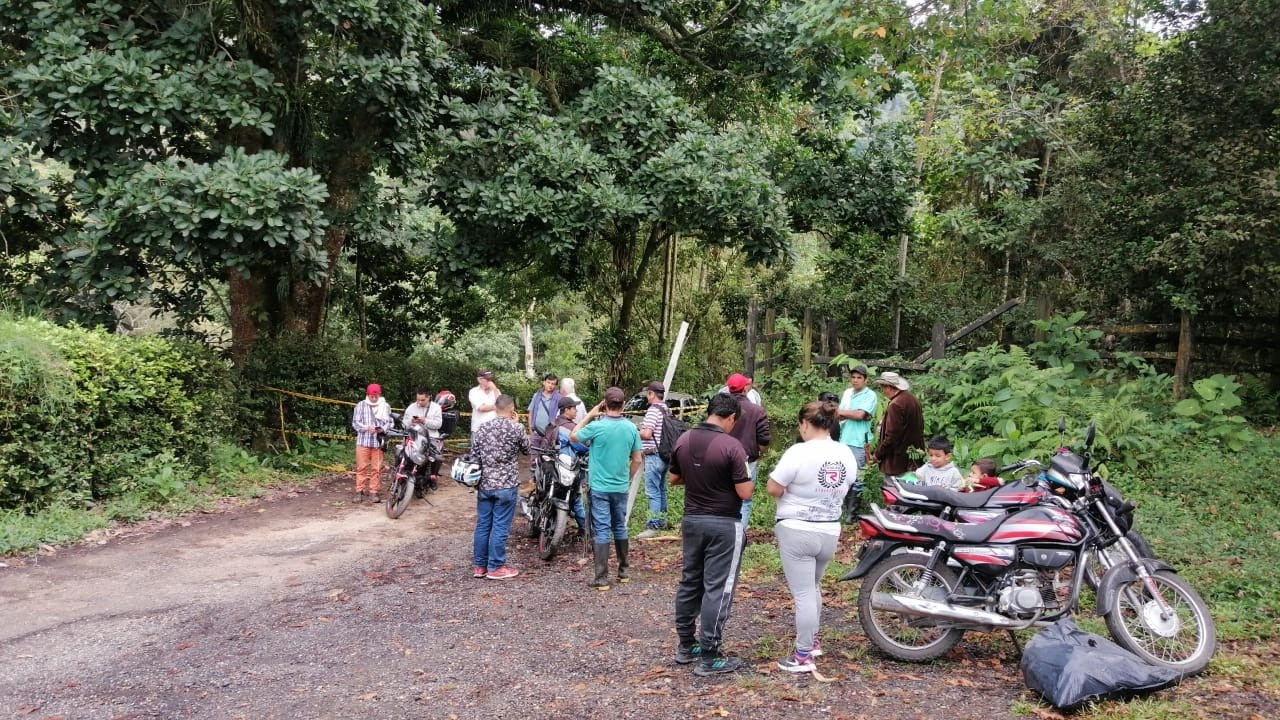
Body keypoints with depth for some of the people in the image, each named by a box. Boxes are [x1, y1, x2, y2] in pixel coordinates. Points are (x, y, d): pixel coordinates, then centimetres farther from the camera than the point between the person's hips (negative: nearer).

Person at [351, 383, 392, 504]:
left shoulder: (386, 406, 7)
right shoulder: (361, 405, 4)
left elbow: (391, 422, 10)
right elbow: (355, 422, 2)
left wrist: (383, 429, -11)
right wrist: (367, 428, -15)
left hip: (379, 441, 1)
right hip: (363, 440, -1)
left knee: (376, 468, 2)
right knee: (361, 467, 2)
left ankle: (373, 492, 10)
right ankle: (359, 491, 9)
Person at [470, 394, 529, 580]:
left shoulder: (482, 428, 4)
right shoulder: (516, 428, -9)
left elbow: (474, 455, 8)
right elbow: (527, 450, 7)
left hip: (484, 484, 5)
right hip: (506, 485, -5)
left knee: (482, 525, 11)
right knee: (500, 527, 1)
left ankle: (479, 566, 18)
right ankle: (495, 567, 7)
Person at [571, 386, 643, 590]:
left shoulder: (597, 427, -16)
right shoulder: (631, 428, -3)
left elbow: (573, 436, 2)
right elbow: (637, 460, 4)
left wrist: (589, 415, 6)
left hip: (600, 487, -4)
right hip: (621, 487, 4)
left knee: (602, 531, -2)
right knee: (620, 528, 18)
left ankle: (602, 578, -2)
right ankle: (623, 571, 29)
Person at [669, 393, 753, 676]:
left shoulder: (683, 440, 0)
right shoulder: (731, 446, -18)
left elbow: (674, 479, 12)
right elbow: (744, 493, -17)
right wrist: (747, 477, 3)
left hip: (692, 520, 6)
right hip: (724, 525, -6)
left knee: (689, 582, 16)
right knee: (718, 588, -1)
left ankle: (686, 644, 26)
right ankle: (709, 656, 2)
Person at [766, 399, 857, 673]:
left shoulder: (798, 452, -19)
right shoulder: (846, 454, 1)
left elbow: (773, 489, -16)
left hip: (797, 530, -6)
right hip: (830, 531, 7)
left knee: (803, 594, -1)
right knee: (813, 587, 25)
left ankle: (803, 656, 4)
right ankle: (813, 641, 37)